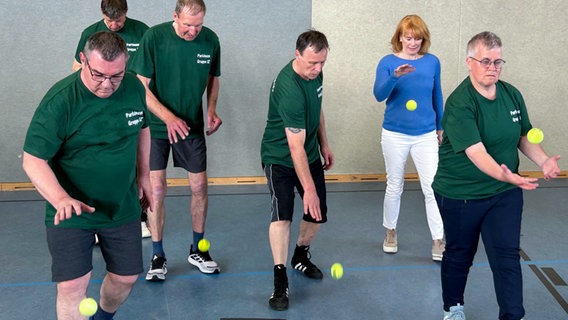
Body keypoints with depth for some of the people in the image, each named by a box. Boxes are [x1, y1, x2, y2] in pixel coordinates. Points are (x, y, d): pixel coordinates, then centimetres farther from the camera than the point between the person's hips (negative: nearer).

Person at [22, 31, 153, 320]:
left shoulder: (134, 88, -6)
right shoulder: (59, 101, -21)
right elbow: (33, 160, -20)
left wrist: (143, 175, 15)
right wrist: (61, 199, -34)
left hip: (123, 208, 4)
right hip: (71, 211, -4)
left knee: (126, 277, 13)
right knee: (72, 286, -11)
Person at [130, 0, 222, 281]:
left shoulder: (210, 40, -5)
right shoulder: (154, 37, -16)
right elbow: (141, 86, -14)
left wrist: (211, 109, -5)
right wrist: (168, 117, -25)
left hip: (192, 126, 3)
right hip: (156, 125, -3)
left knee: (199, 187, 5)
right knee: (157, 188, -3)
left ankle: (197, 250, 25)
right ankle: (158, 256, 13)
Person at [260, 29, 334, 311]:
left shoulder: (314, 73, -7)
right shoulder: (289, 89, -32)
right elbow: (295, 147, -33)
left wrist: (324, 144, 14)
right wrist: (309, 188, -33)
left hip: (311, 156, 8)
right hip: (280, 159, -7)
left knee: (317, 213, 10)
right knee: (282, 213, -21)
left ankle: (301, 256, 36)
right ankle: (280, 279, -11)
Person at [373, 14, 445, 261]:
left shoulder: (432, 62, 0)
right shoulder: (388, 62, -6)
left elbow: (437, 96, 11)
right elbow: (379, 95, -21)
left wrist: (440, 127, 18)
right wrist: (395, 76, -38)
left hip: (426, 135, 1)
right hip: (395, 134, -1)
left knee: (433, 188, -4)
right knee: (394, 186, 12)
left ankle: (438, 242, 4)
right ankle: (390, 232, 31)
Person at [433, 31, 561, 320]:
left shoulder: (512, 95, -2)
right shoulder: (459, 103, -22)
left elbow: (523, 136, 11)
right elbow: (476, 152, -32)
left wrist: (543, 160, -7)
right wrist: (502, 174, -49)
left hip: (505, 193, 4)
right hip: (460, 195, -4)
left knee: (508, 257, -3)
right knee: (459, 254, 15)